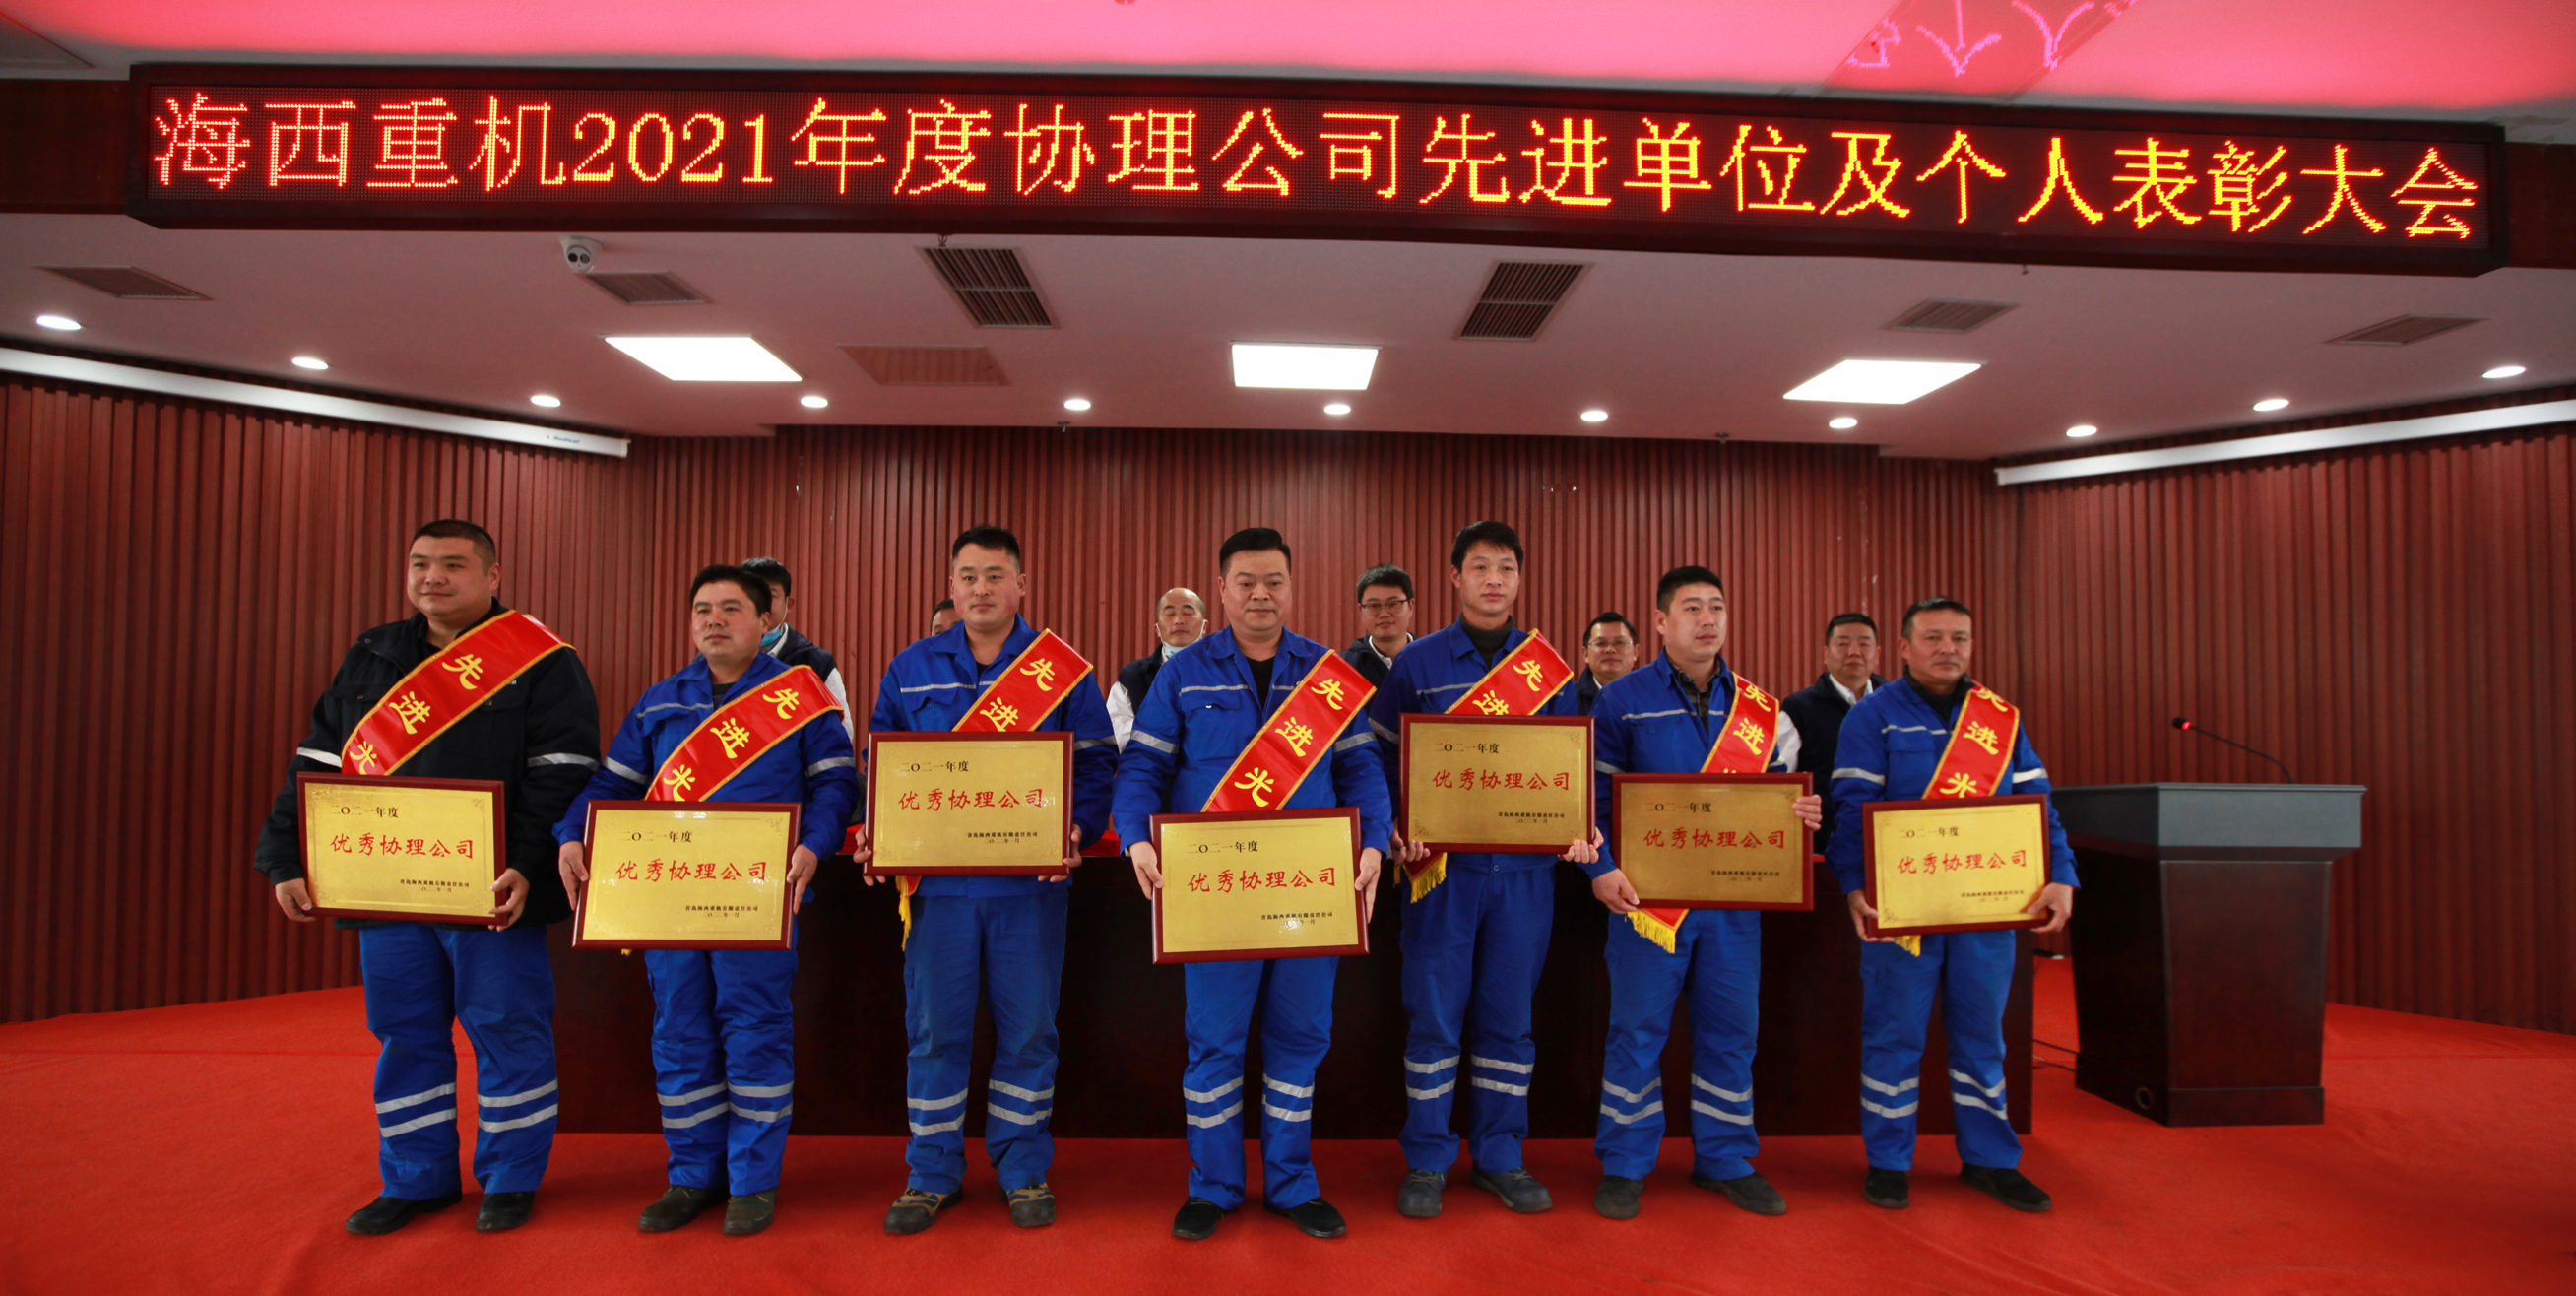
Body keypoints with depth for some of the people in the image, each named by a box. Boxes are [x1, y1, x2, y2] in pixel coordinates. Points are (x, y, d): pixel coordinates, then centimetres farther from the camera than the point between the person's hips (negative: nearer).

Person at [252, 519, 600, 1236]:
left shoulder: (540, 662, -4)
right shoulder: (370, 660, 15)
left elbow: (561, 775, -12)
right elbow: (318, 766, 16)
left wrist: (528, 867, -22)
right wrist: (287, 861, 7)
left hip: (492, 893, -5)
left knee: (505, 1029, 2)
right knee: (404, 1032, 14)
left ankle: (510, 1178, 18)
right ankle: (416, 1180, 29)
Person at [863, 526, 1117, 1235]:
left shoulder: (1062, 667, 3)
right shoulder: (911, 669, 9)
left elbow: (1097, 761, 0)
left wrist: (1076, 830, -16)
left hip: (1030, 881, -1)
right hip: (936, 877, 2)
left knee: (1028, 1028, 7)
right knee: (934, 1028, 8)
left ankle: (1024, 1168, 24)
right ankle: (932, 1173, 25)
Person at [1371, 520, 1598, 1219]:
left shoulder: (1548, 664, 8)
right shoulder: (1417, 664, 2)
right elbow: (1384, 764, 2)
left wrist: (1578, 829, -6)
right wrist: (1399, 832, -13)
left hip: (1525, 866, 2)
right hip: (1443, 864, -2)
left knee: (1509, 1017, 11)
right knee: (1435, 1016, 4)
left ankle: (1500, 1156, 25)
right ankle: (1426, 1161, 18)